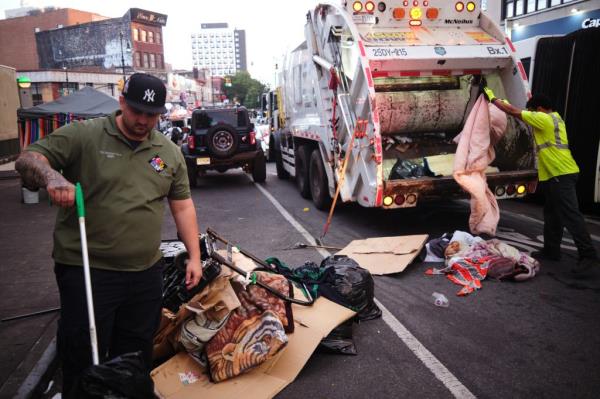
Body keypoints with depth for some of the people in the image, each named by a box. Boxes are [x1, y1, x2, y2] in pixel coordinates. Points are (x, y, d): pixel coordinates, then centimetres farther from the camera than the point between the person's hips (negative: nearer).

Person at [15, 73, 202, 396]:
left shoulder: (170, 152, 7)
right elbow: (27, 159, -9)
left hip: (146, 273, 4)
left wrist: (194, 256, 5)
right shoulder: (83, 135, -5)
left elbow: (182, 205, 9)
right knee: (83, 359, 9)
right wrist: (51, 175, -32)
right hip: (86, 271, -3)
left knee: (136, 357, 18)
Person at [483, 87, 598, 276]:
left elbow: (515, 112, -7)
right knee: (552, 213, 17)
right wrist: (505, 104, 26)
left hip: (561, 174, -11)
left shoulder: (544, 118, -11)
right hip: (557, 174, 11)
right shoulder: (554, 118, 19)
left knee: (571, 215, -13)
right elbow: (521, 114, 29)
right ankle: (551, 250, 26)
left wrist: (493, 99, 4)